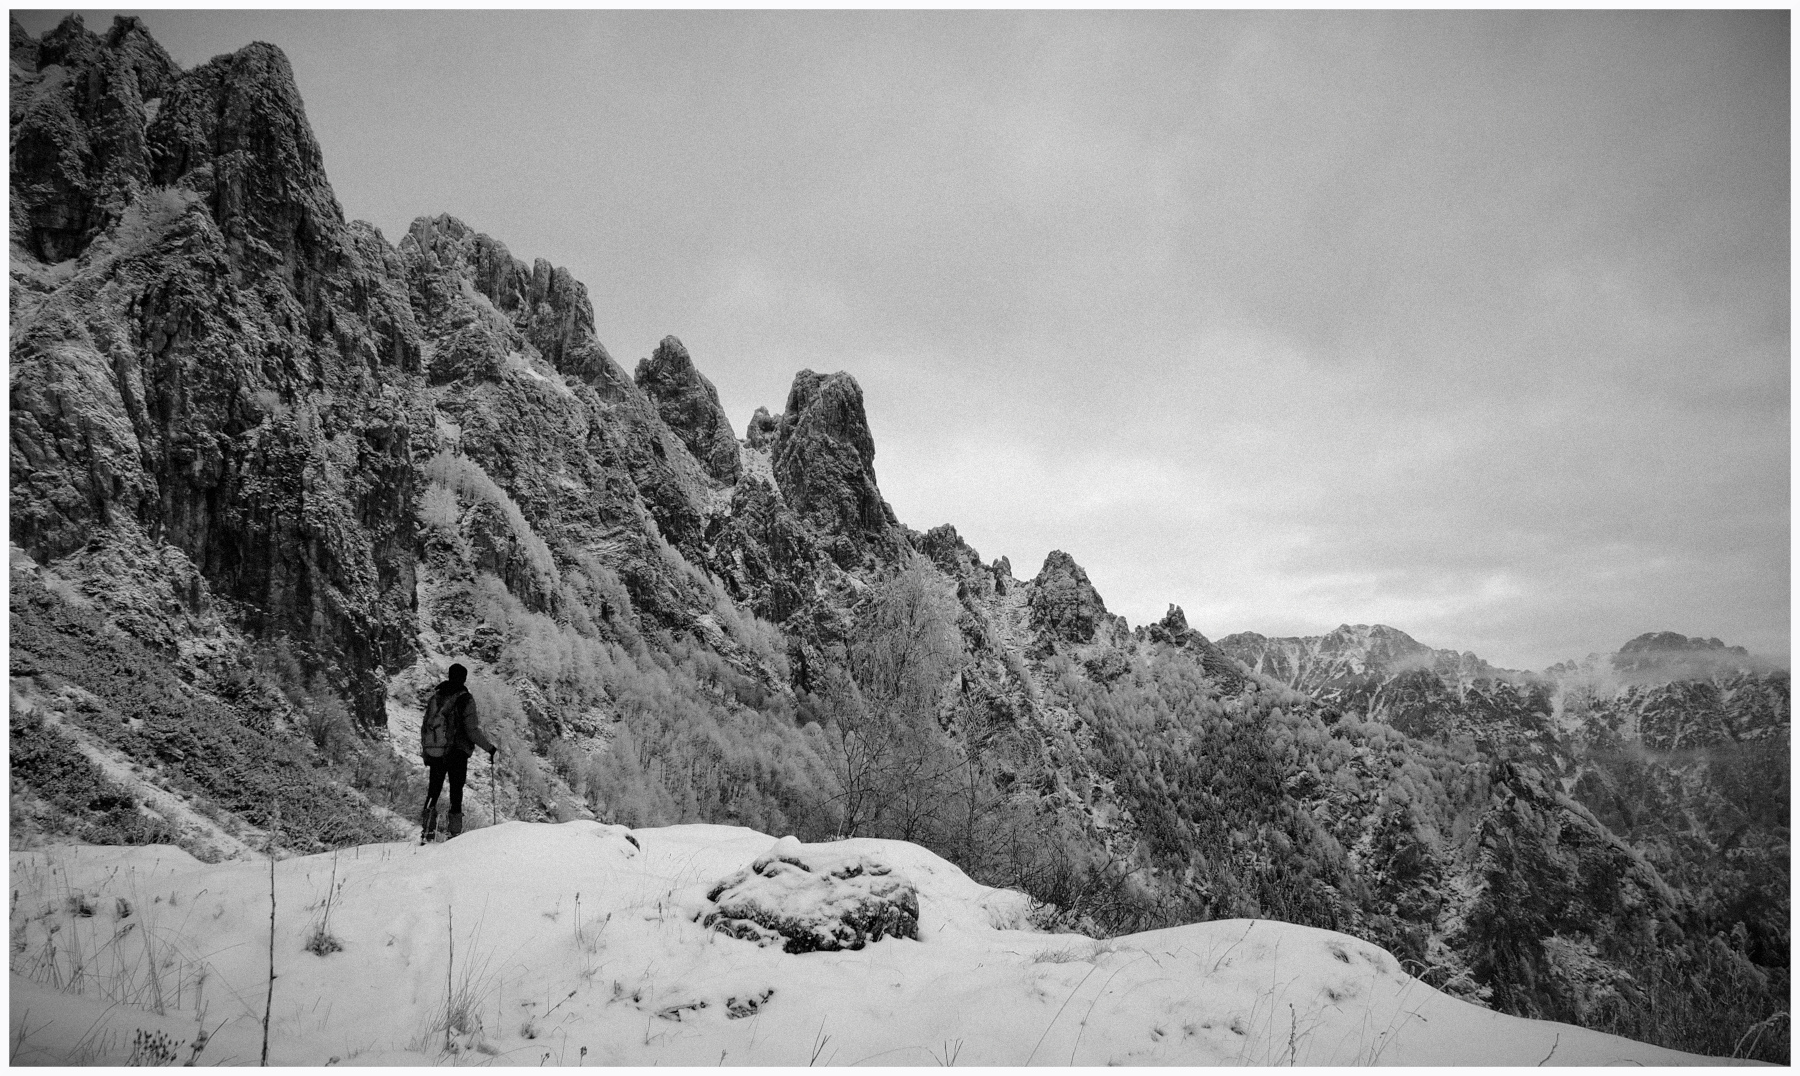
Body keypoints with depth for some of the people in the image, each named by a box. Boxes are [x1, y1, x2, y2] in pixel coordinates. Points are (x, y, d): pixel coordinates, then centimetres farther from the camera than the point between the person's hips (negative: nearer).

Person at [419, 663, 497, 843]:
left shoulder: (436, 696, 6)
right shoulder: (465, 699, -11)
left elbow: (424, 727, 11)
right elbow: (472, 731, -15)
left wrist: (426, 752, 21)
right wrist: (490, 747, -4)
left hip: (435, 752, 4)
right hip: (457, 754, -4)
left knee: (433, 791, 13)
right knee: (456, 793, 5)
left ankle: (427, 832, 8)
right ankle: (455, 832, 5)